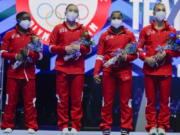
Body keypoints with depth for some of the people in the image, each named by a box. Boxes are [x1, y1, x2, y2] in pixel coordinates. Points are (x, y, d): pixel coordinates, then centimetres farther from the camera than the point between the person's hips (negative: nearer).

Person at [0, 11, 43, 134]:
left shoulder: (34, 36, 10)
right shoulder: (10, 35, 6)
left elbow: (40, 55, 6)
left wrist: (29, 53, -12)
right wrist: (15, 56, -13)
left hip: (29, 74, 1)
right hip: (13, 73, -1)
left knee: (30, 101, -1)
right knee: (11, 100, 2)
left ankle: (31, 126, 4)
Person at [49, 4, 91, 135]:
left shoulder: (83, 29, 9)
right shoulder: (58, 28, 7)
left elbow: (88, 49, 8)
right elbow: (52, 47, 3)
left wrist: (79, 47, -12)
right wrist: (65, 48, -13)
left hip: (78, 69, 1)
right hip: (62, 68, 0)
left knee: (77, 99, 0)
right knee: (62, 98, 1)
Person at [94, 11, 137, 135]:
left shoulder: (129, 35, 8)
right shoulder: (104, 36, 9)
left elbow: (136, 53, 7)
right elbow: (100, 56, 7)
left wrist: (126, 57, -13)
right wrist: (96, 72, -1)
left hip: (125, 71, -1)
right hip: (108, 72, 1)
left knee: (125, 101, 0)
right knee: (107, 100, 3)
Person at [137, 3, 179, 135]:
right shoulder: (146, 30, 8)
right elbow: (139, 48, 7)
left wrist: (165, 53, -11)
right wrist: (145, 58, -10)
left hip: (165, 70, 0)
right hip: (149, 70, 0)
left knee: (165, 100, 1)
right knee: (151, 100, 3)